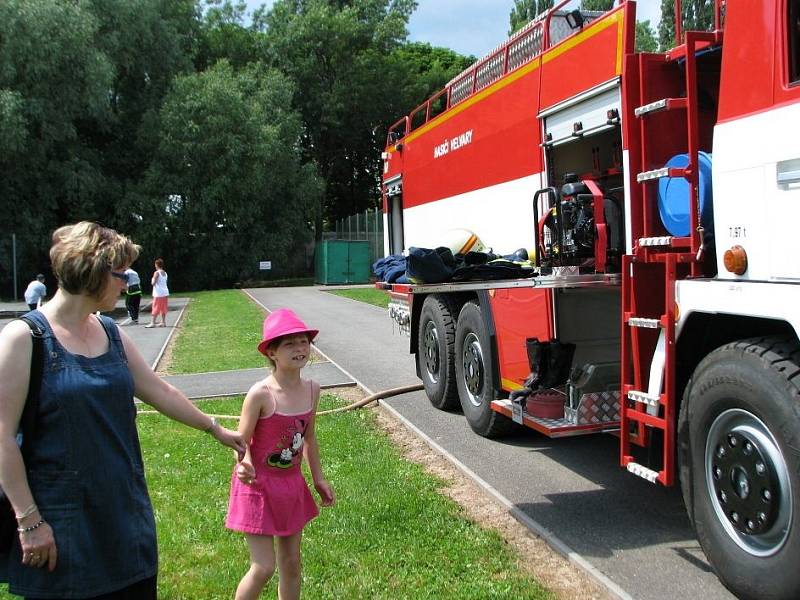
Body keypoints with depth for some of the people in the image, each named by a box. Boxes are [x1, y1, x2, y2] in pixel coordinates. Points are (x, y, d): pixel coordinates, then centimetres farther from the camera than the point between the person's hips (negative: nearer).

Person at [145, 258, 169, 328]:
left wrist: (152, 279, 5)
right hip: (165, 293, 7)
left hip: (158, 294, -7)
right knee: (163, 309, 12)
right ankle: (163, 322, 13)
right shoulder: (165, 273, 11)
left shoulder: (157, 273, -11)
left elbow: (153, 283, -15)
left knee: (155, 309, -4)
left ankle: (153, 323, -5)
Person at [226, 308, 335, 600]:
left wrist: (318, 478, 14)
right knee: (264, 568, -2)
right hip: (259, 485, -6)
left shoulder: (312, 389, -5)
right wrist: (244, 465, -39)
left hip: (291, 484, 6)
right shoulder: (260, 394, -23)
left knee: (291, 562, 16)